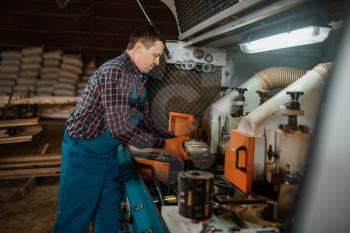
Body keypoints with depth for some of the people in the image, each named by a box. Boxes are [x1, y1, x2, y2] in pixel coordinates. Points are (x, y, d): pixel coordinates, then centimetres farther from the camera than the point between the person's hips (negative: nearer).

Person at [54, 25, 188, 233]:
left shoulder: (140, 78, 8)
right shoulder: (115, 72, -24)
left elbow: (146, 123, 12)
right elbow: (121, 129, -29)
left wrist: (173, 139, -2)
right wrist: (163, 145, -20)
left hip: (109, 153, 9)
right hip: (84, 152, -9)